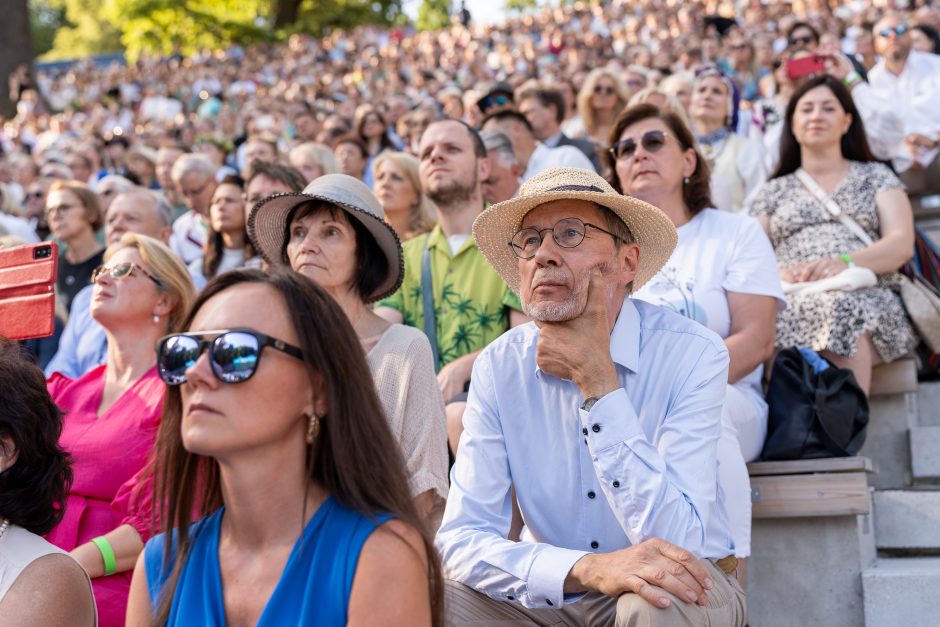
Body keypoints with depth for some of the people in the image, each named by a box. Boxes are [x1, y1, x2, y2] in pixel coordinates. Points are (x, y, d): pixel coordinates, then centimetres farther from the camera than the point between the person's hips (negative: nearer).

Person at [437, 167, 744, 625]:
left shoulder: (692, 355, -15)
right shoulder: (499, 367, -5)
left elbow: (677, 545, -25)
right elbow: (461, 538, -13)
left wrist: (597, 378, -25)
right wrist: (587, 568, -33)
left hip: (679, 590, -2)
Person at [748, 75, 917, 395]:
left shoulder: (876, 177, 21)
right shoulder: (774, 191, 26)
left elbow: (902, 244, 6)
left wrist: (845, 262, -14)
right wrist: (779, 272, -10)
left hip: (865, 299, -1)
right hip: (791, 302, 1)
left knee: (842, 308, -39)